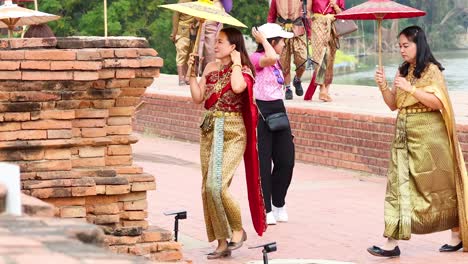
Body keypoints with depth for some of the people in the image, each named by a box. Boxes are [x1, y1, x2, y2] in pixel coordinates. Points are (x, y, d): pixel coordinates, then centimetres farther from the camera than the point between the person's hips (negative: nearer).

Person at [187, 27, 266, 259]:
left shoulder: (243, 70, -5)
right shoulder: (210, 68, 12)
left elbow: (237, 87, -29)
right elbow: (198, 98, 8)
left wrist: (236, 63, -14)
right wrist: (192, 72, 4)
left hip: (232, 132, -7)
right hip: (210, 130, 7)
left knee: (216, 185, -19)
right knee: (208, 188, 5)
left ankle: (238, 230, 2)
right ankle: (222, 242, 12)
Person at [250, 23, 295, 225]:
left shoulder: (276, 62, 17)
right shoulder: (255, 58, -11)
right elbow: (271, 57, -33)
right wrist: (263, 40, -18)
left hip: (278, 112, 8)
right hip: (261, 113, -8)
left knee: (286, 161, 4)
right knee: (263, 163, -3)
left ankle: (278, 204, 21)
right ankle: (266, 210, 4)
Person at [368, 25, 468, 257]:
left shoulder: (431, 70, -7)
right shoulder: (403, 72, 13)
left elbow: (437, 102, -16)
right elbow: (393, 104, 12)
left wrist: (410, 89, -21)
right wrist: (383, 86, -5)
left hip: (427, 134, -6)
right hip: (404, 134, 6)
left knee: (438, 186, 3)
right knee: (400, 185, -2)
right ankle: (393, 242, -5)